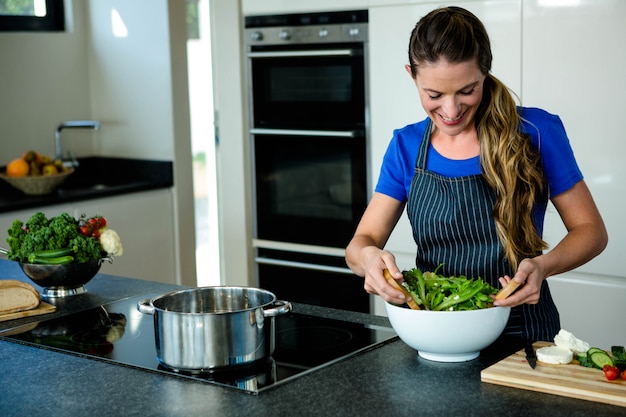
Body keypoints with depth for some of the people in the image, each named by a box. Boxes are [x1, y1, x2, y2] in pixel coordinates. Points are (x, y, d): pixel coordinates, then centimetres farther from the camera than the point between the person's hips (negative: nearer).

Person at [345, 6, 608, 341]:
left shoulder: (536, 131, -6)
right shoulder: (405, 147, 4)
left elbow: (590, 229, 0)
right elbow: (361, 242, 2)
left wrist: (543, 266, -21)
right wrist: (368, 257, -22)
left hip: (522, 331, -3)